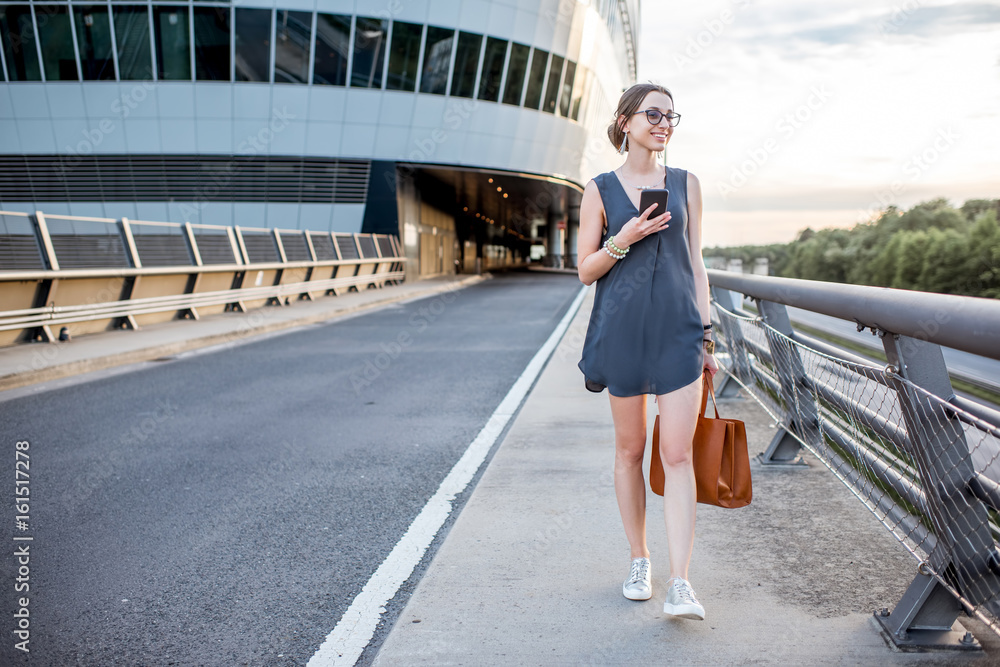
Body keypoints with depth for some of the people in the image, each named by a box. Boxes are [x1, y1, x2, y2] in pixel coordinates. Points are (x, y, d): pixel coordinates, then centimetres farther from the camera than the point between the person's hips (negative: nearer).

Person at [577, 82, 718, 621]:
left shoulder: (686, 184, 10)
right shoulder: (600, 190, 4)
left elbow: (695, 262, 10)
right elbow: (585, 270, 3)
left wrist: (706, 334, 6)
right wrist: (624, 239, -14)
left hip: (678, 328, 1)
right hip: (623, 328, 0)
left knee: (677, 454, -7)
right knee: (630, 449, 9)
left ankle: (680, 583, -6)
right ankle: (639, 560, 25)